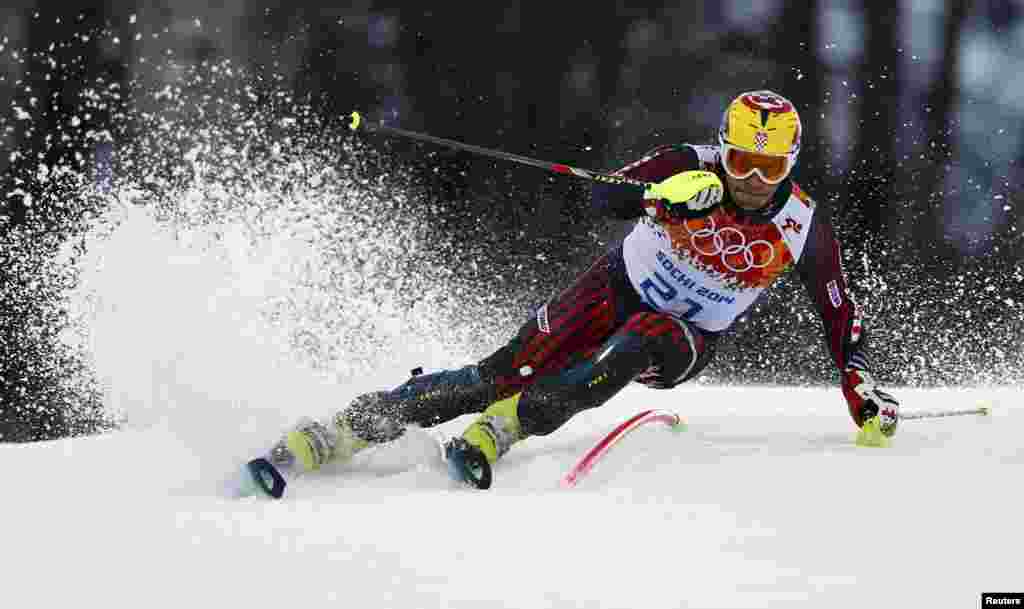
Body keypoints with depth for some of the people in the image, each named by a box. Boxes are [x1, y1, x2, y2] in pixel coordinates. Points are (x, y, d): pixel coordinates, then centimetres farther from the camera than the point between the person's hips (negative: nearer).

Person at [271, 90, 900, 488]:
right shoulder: (691, 167, -18)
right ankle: (343, 430, -19)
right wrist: (663, 196, -50)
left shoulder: (805, 227, -15)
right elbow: (605, 195, -30)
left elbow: (841, 314, -2)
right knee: (507, 373, -19)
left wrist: (862, 387, -12)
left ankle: (496, 433, -41)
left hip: (684, 342, 1)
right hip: (618, 289, -1)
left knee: (637, 344, -37)